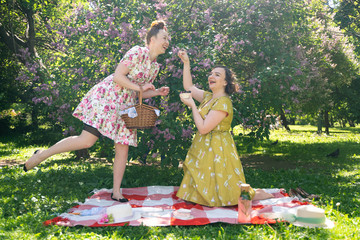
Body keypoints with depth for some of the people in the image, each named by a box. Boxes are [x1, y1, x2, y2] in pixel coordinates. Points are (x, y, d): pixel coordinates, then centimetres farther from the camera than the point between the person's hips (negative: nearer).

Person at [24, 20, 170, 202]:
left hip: (125, 106, 8)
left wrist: (158, 92, 7)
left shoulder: (155, 66, 17)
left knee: (123, 148, 3)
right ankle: (42, 155, 1)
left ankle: (116, 192, 13)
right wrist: (140, 87, -13)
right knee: (87, 140, -15)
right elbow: (117, 76, -15)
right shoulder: (138, 52, -9)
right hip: (107, 97, -8)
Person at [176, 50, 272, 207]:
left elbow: (203, 128, -22)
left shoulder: (223, 102, -19)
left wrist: (192, 105, -14)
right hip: (205, 149, 9)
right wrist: (186, 63, 12)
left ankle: (256, 195, 16)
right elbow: (188, 87, 18)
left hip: (217, 150, -9)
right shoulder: (208, 97, 8)